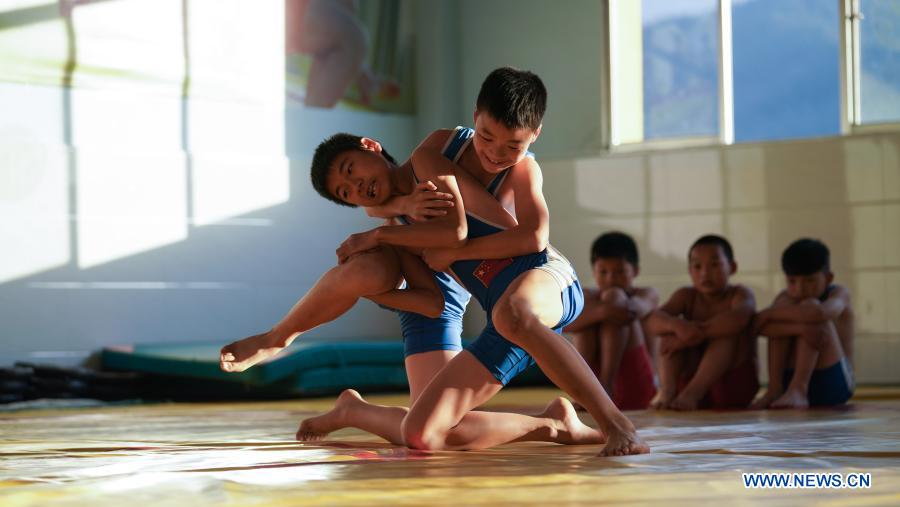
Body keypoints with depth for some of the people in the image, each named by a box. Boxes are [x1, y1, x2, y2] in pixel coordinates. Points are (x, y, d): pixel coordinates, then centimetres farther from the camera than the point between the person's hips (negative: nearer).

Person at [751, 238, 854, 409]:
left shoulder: (839, 293, -5)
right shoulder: (784, 297, 5)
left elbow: (819, 313, -32)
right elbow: (761, 327, -18)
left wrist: (769, 313, -22)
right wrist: (801, 328, -35)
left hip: (833, 384, -3)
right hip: (789, 379, 4)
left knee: (810, 306, -21)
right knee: (785, 305, -14)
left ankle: (797, 390, -31)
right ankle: (774, 389, -22)